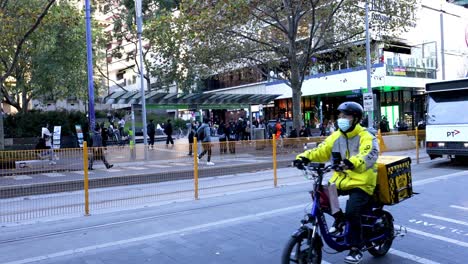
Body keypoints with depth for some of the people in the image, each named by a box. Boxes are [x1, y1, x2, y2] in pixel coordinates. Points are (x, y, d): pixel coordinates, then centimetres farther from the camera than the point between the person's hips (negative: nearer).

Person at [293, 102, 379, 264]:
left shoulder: (366, 137, -9)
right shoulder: (336, 137, 9)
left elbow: (370, 155, -29)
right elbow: (320, 151, 1)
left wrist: (352, 163, -49)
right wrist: (304, 157, -18)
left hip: (361, 183, -6)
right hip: (341, 180, 6)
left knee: (352, 212, -24)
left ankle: (356, 249, -2)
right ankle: (338, 217, 15)